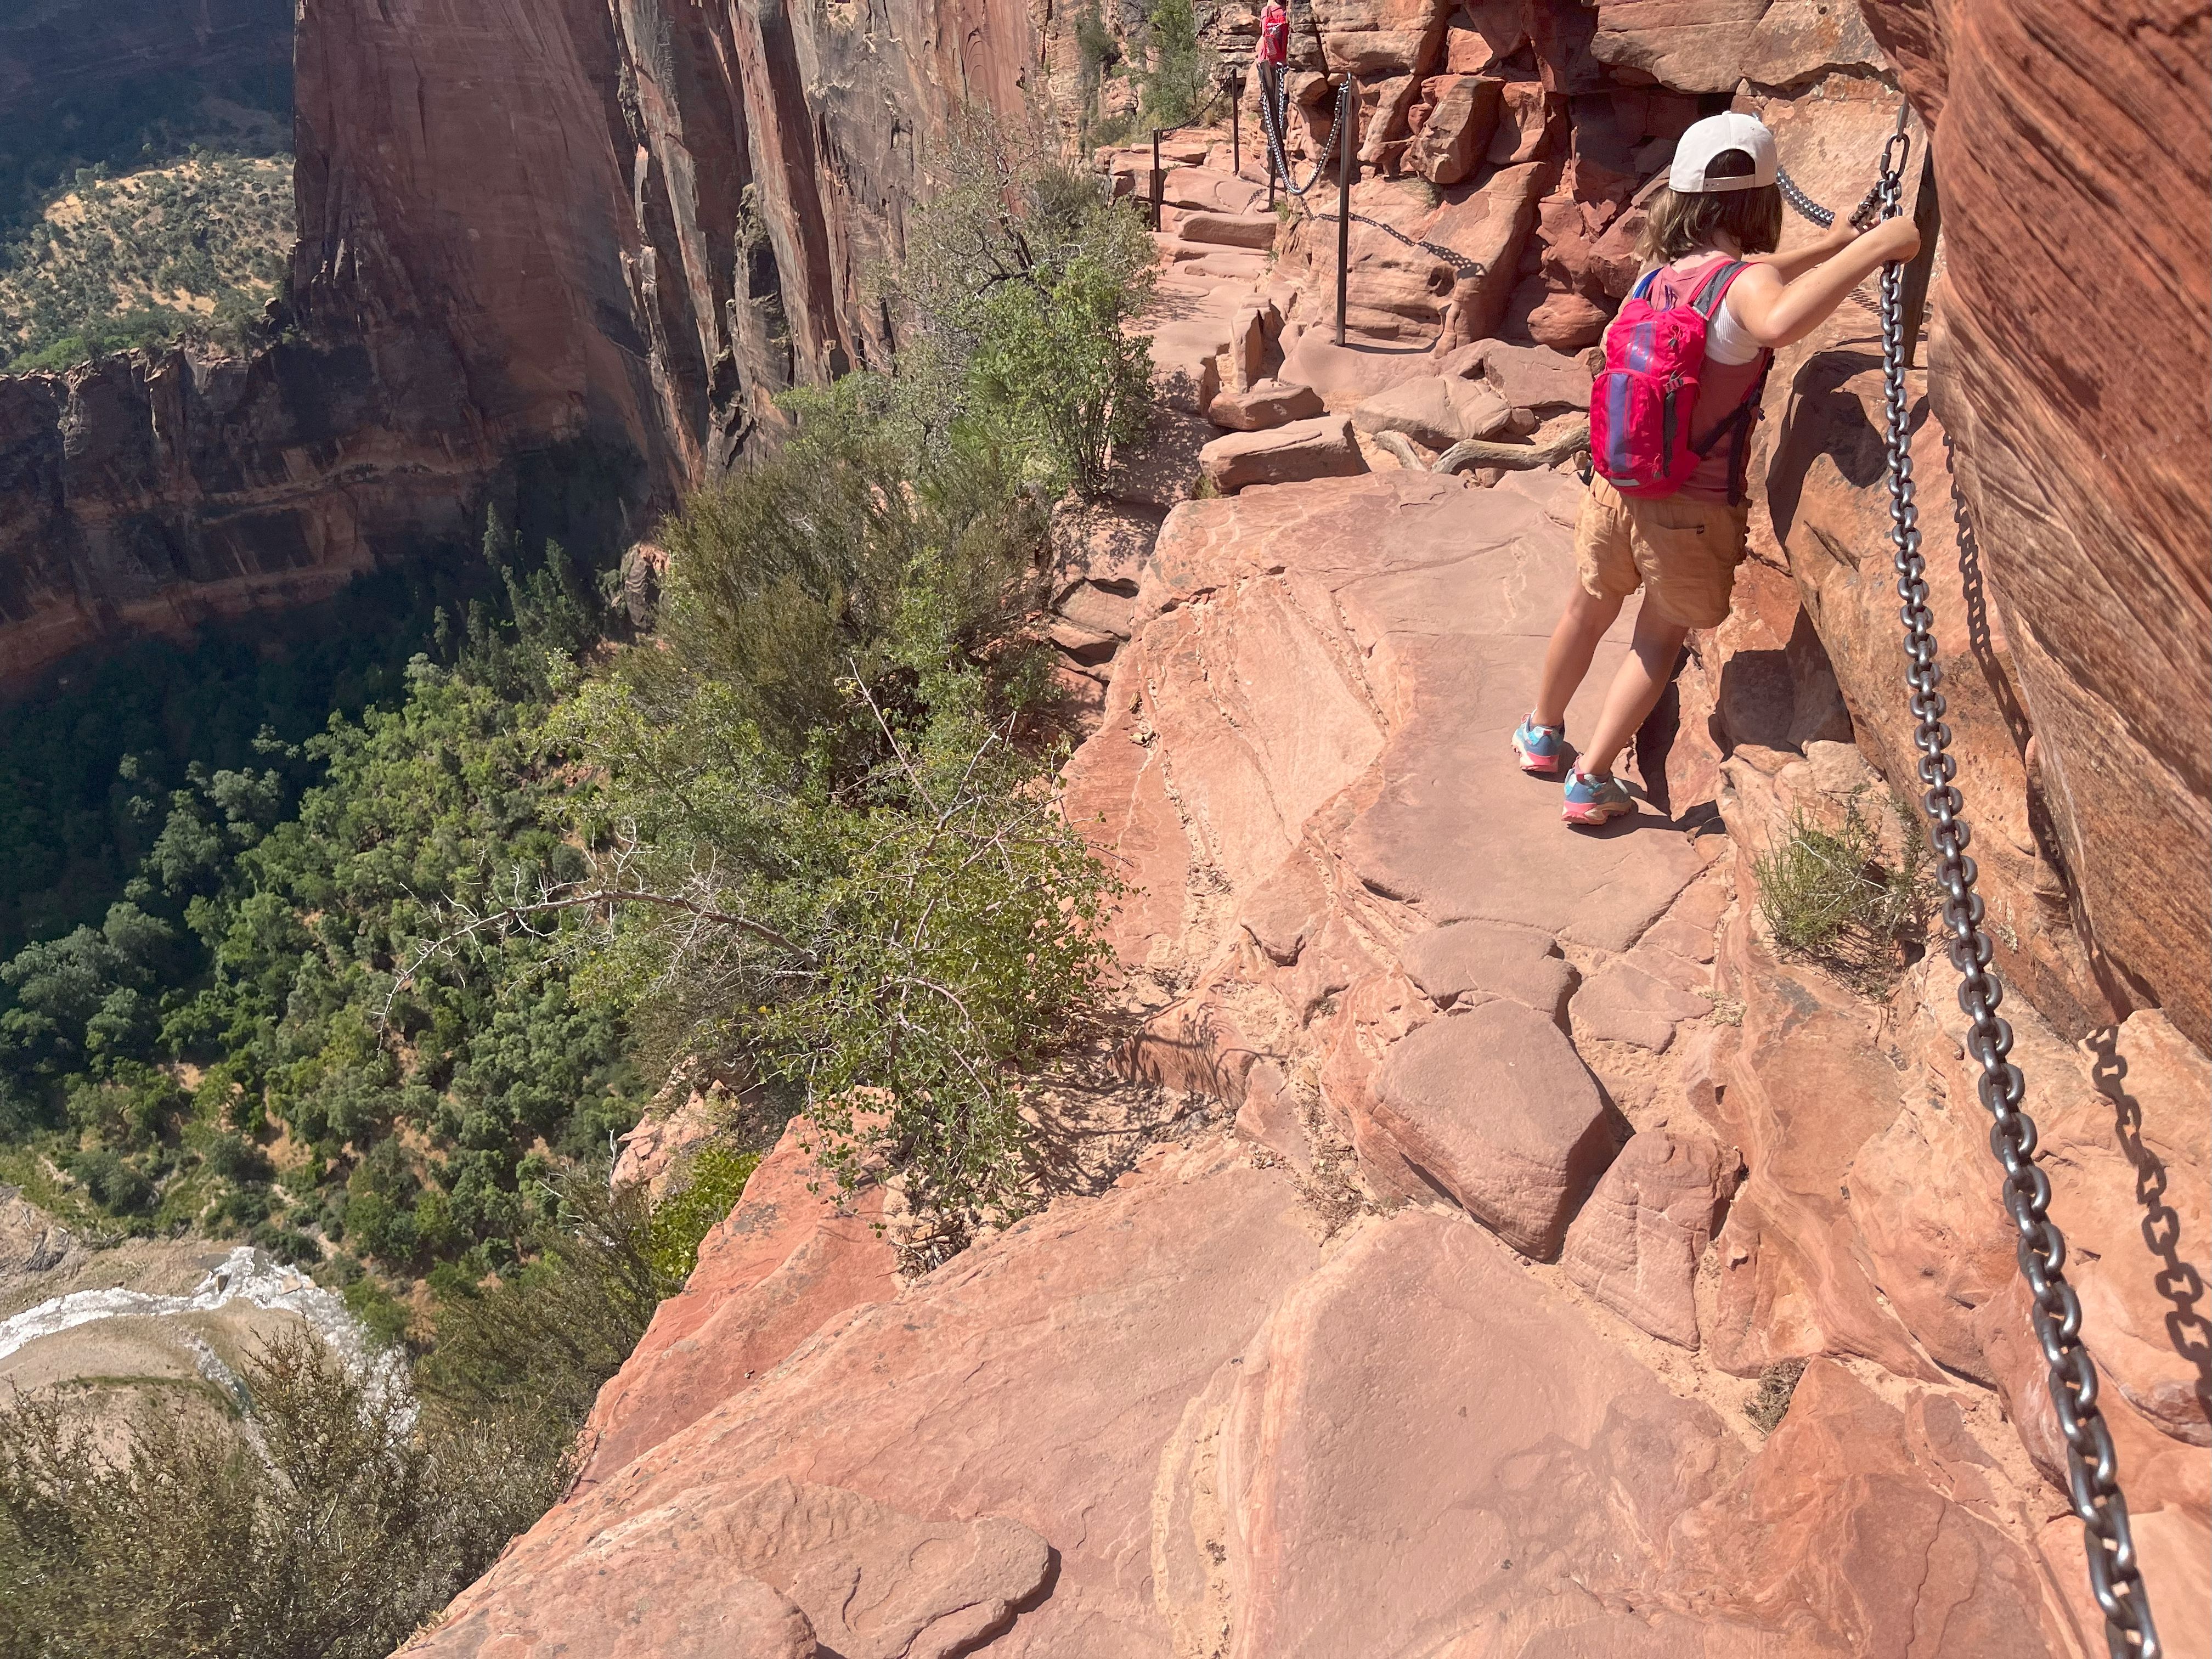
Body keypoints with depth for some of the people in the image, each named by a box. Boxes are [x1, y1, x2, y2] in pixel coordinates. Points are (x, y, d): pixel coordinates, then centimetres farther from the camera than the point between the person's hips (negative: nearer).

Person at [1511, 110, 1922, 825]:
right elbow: (1779, 321, -45)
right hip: (1693, 513, -5)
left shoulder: (1658, 270, 1)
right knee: (1660, 637, 17)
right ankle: (1592, 781, 17)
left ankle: (1542, 734, 47)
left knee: (1588, 612, 27)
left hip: (1617, 490, 5)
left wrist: (1827, 248, 27)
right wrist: (1872, 248, -36)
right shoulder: (1744, 283, -20)